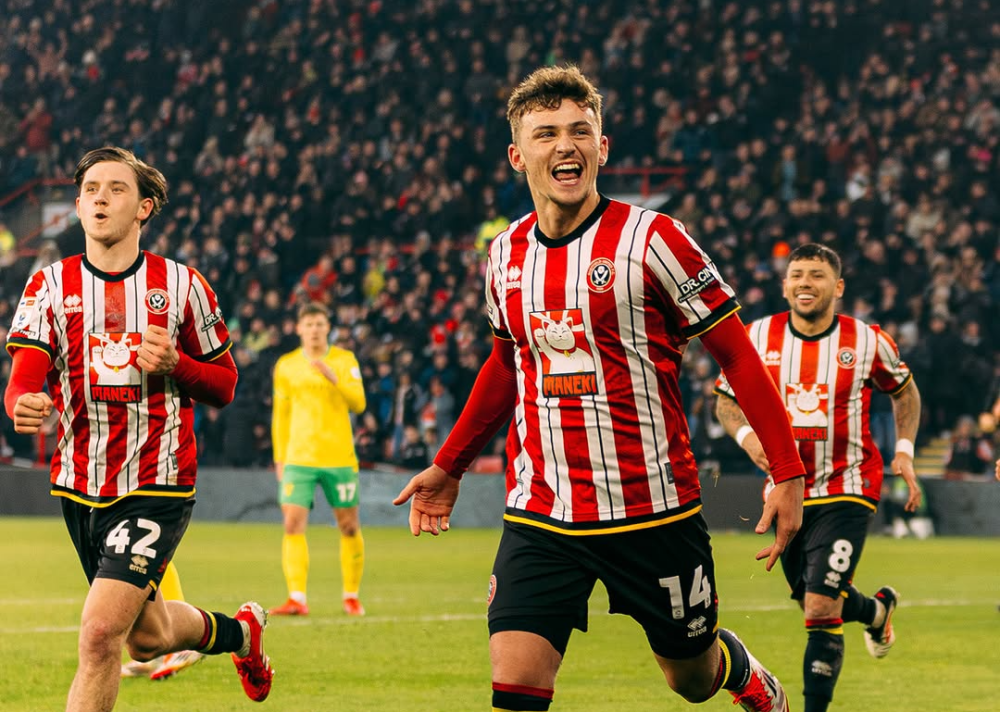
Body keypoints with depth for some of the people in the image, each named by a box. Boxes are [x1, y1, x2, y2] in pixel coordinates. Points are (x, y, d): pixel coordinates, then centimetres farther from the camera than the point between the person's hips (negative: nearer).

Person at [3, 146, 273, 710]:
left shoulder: (182, 285, -3)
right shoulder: (50, 285, -1)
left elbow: (224, 386, 4)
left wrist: (174, 363, -17)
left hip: (157, 486, -4)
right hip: (80, 487, 4)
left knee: (101, 633, -19)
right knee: (147, 639, 19)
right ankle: (241, 631, 50)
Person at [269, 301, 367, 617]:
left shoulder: (344, 360, 3)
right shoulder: (286, 366, 6)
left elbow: (358, 403, -8)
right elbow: (281, 415, 13)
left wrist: (334, 377, -23)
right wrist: (280, 458, 10)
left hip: (340, 458, 0)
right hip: (299, 458, 0)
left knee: (349, 526, 5)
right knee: (293, 524, -13)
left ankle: (352, 596, 19)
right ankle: (297, 599, -15)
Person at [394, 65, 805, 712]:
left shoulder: (647, 240, -10)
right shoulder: (506, 253, 5)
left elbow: (736, 352, -5)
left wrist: (789, 473, -9)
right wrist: (449, 466, 26)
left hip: (651, 510, -3)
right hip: (539, 515, 3)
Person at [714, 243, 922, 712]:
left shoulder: (867, 342, -8)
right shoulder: (757, 338, -5)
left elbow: (904, 391, 11)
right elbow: (726, 400, 7)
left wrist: (904, 451, 1)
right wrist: (748, 436, -13)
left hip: (846, 490, -4)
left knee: (821, 611, -17)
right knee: (812, 602, 19)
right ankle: (877, 611, 53)